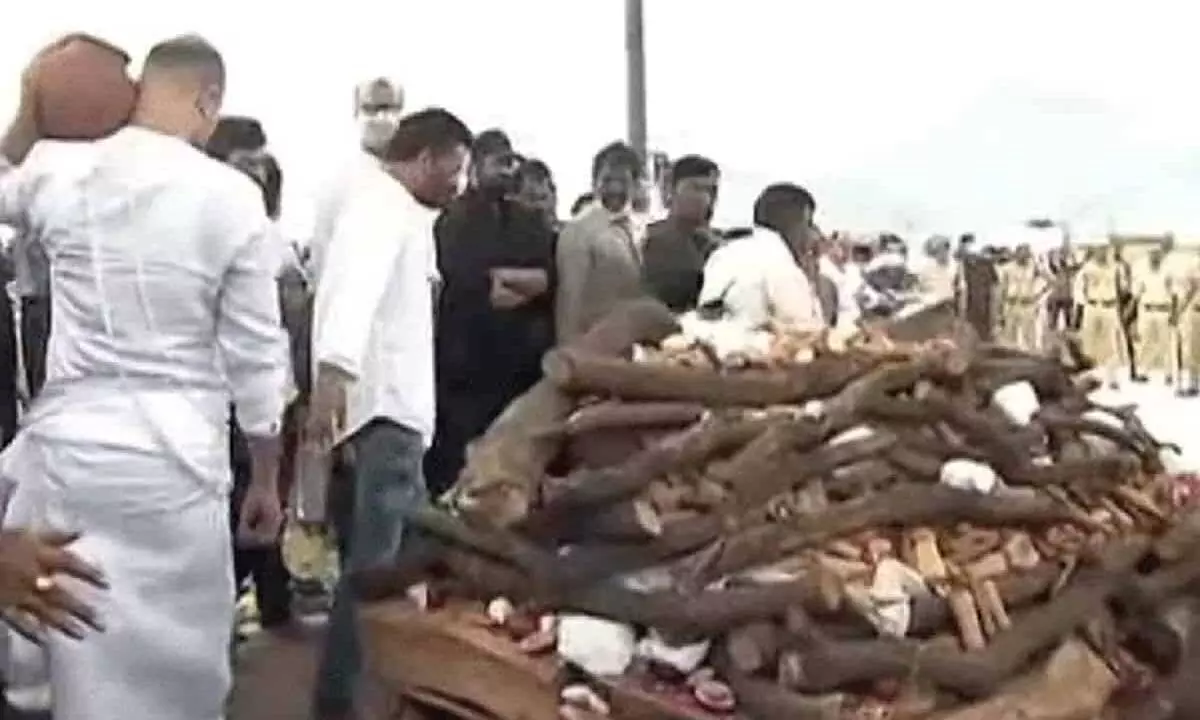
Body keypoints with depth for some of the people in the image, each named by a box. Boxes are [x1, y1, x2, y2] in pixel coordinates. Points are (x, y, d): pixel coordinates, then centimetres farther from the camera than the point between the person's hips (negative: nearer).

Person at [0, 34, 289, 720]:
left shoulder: (58, 170, 0)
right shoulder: (232, 195, -7)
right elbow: (257, 355, -3)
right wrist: (267, 479, 7)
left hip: (70, 441, 3)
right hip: (177, 453, -2)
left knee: (87, 657, 14)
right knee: (178, 662, 10)